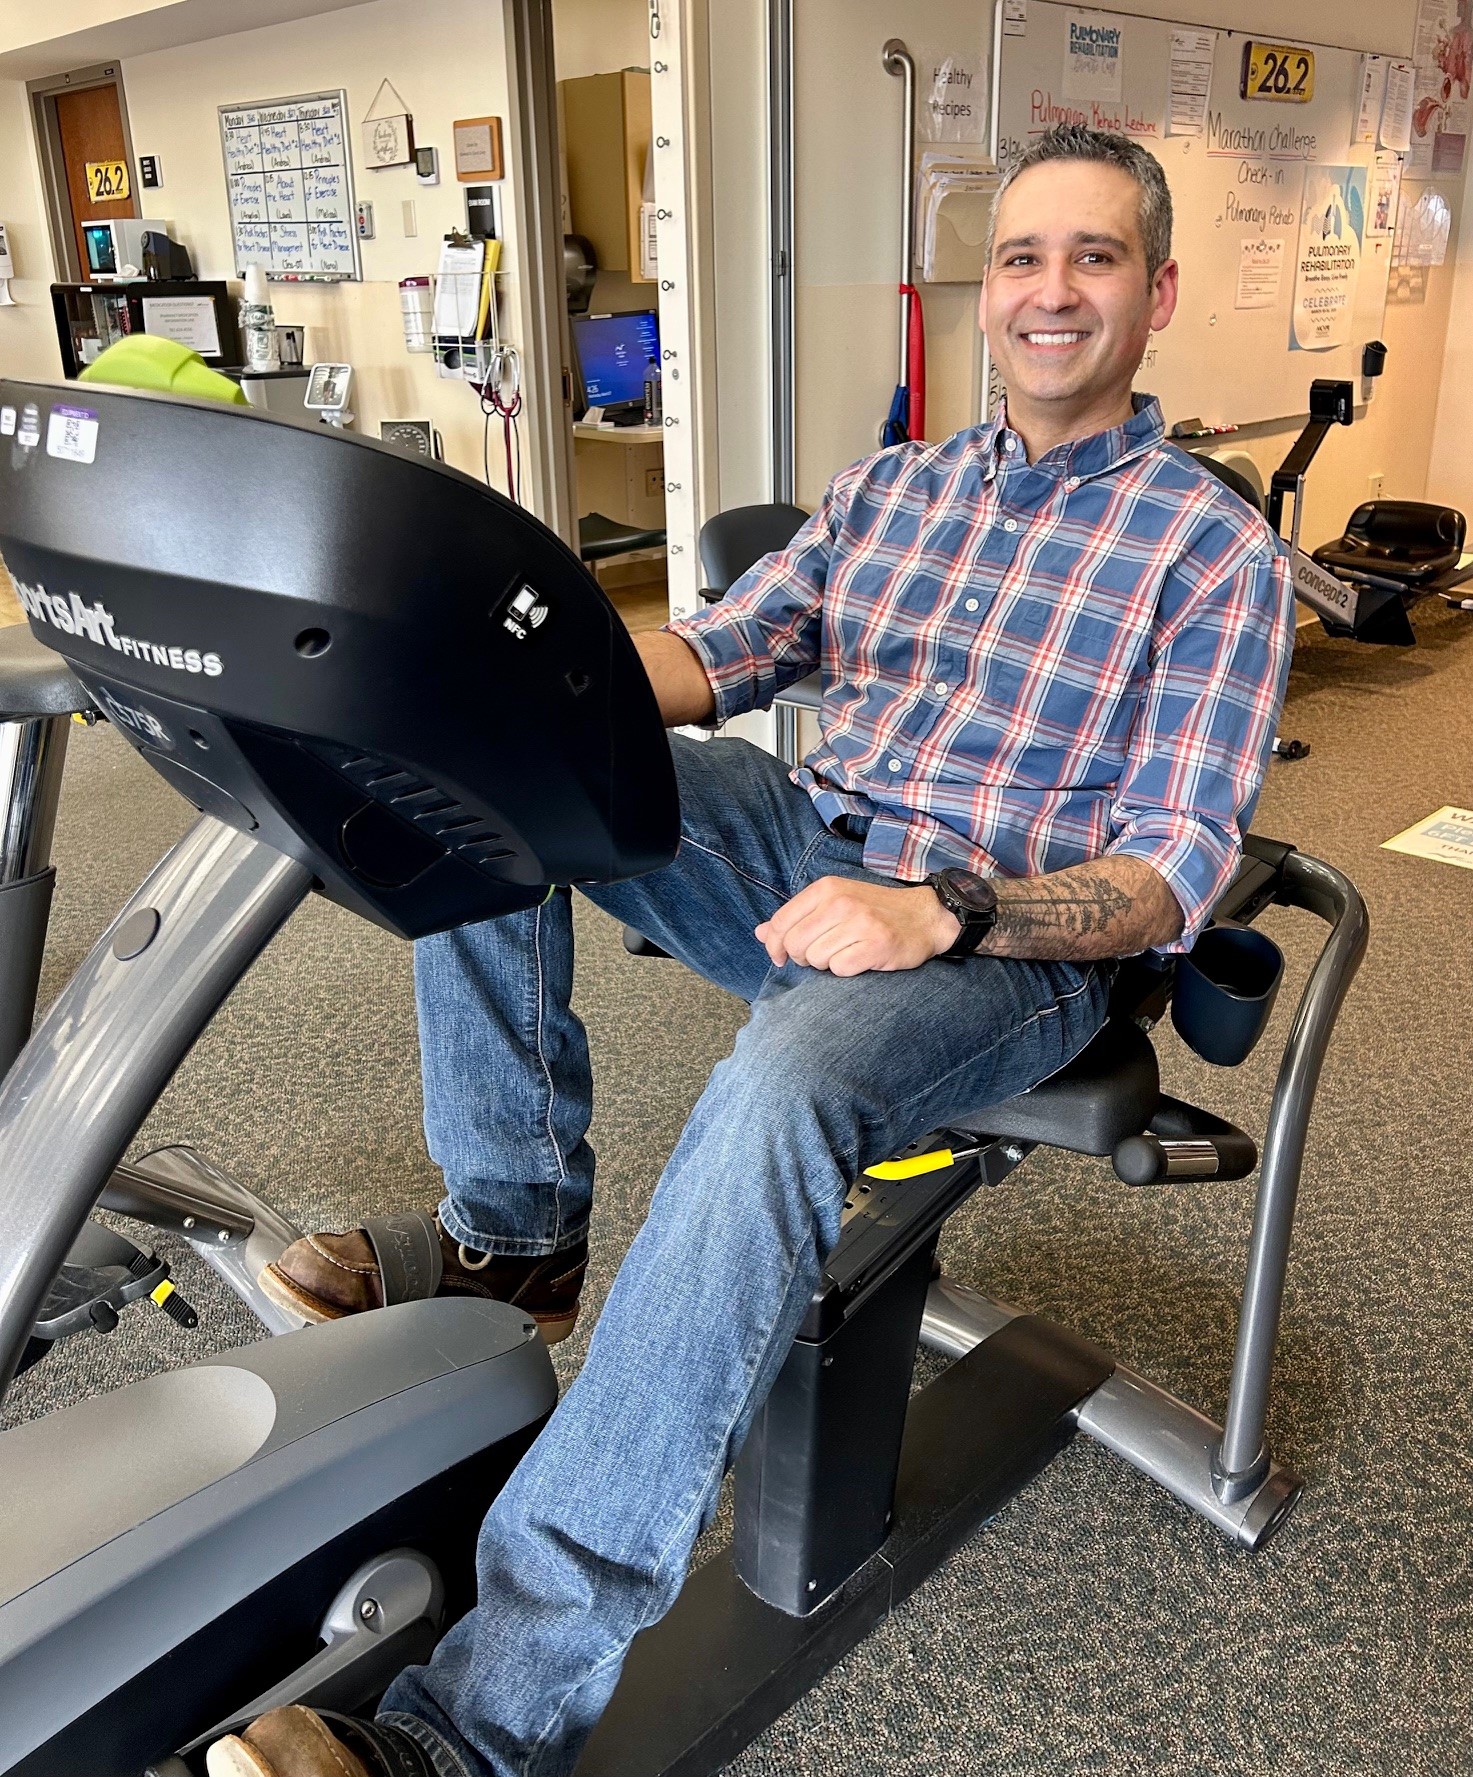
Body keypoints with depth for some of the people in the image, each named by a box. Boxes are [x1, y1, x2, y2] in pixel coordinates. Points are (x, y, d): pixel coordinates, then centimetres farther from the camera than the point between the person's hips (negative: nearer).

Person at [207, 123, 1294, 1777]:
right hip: (805, 849, 6)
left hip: (1007, 941, -5)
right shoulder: (892, 485, 18)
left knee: (779, 1088, -39)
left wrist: (943, 914, -27)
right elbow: (714, 654, 10)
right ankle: (511, 1232, -8)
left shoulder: (1213, 550, 0)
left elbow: (1171, 875, -8)